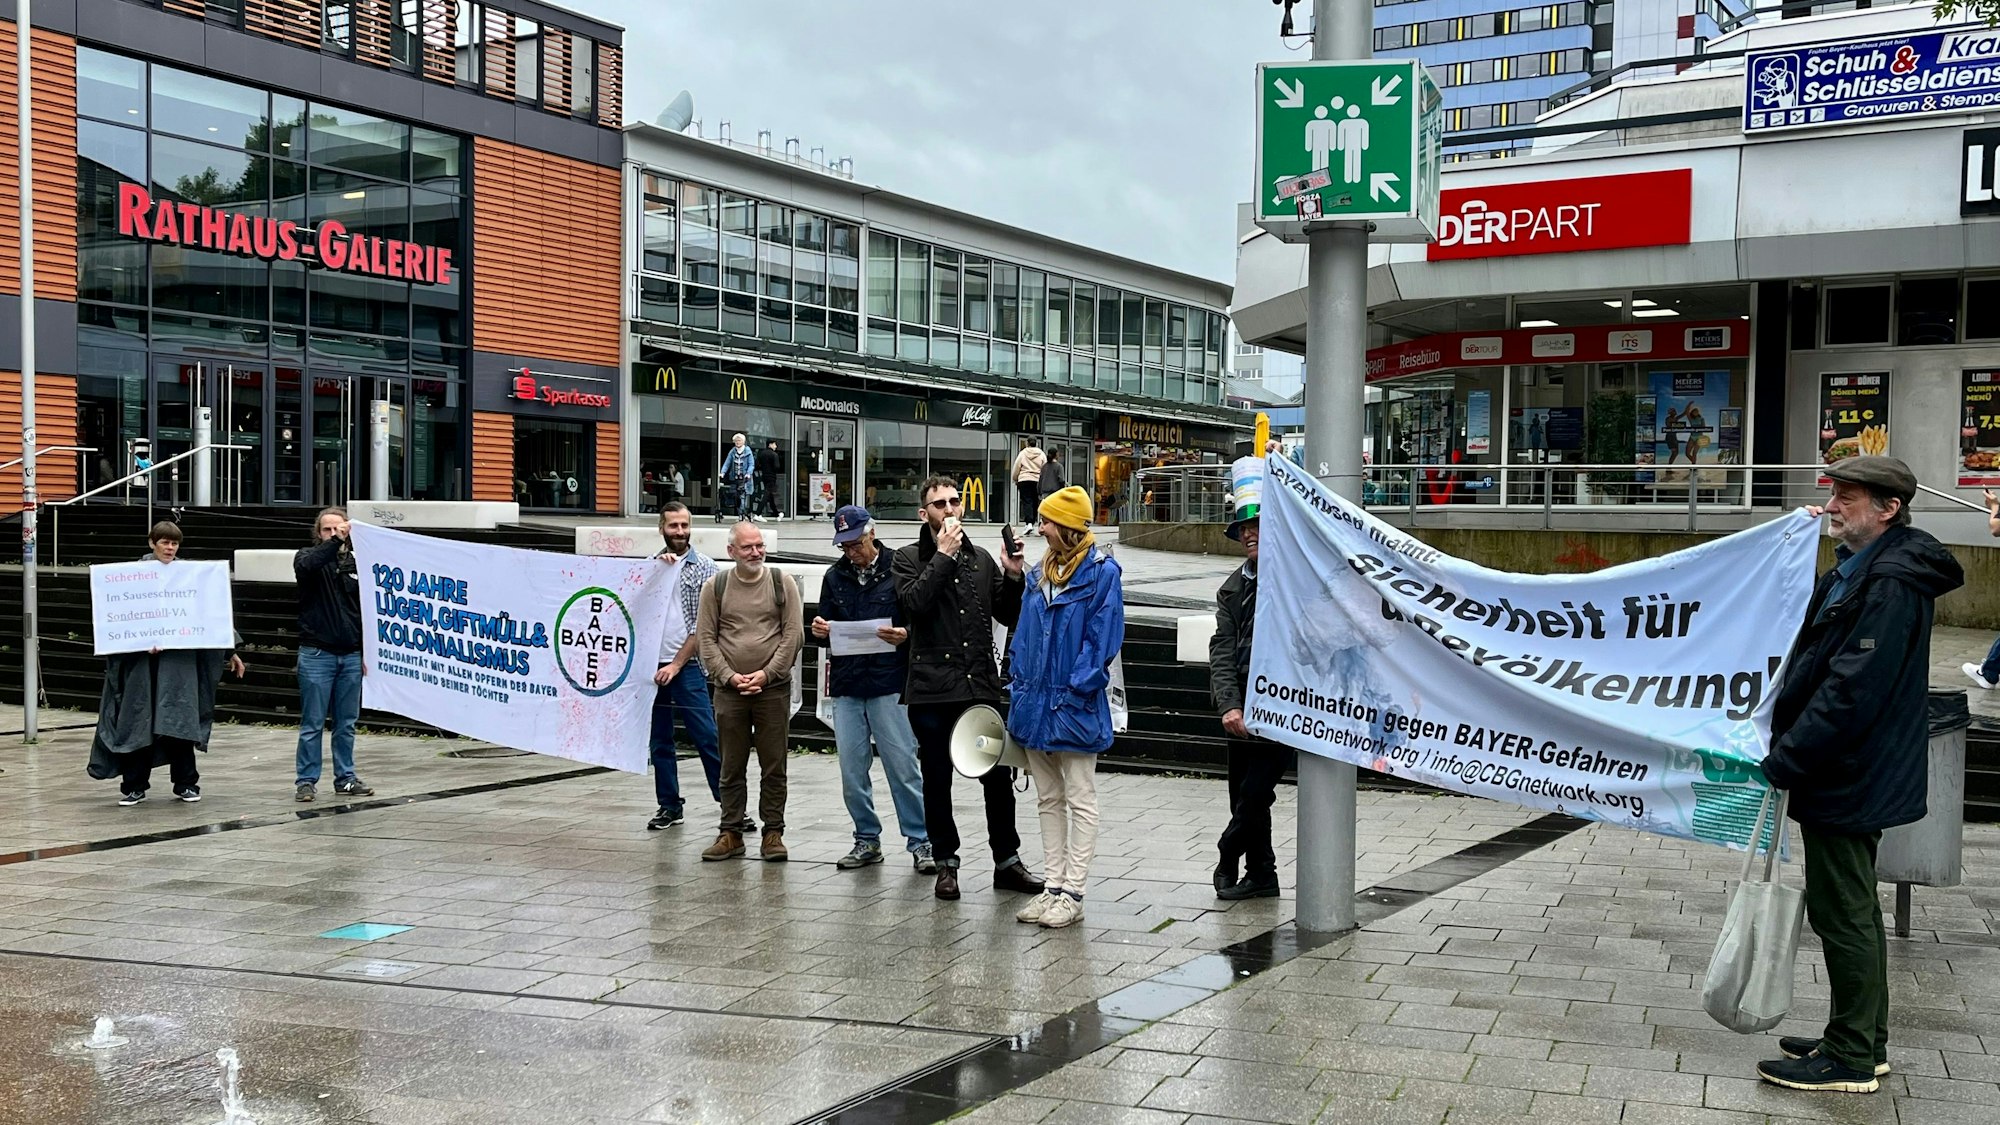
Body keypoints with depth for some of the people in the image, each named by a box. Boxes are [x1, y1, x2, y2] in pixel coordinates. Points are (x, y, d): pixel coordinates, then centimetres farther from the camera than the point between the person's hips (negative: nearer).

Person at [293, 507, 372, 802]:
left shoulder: (356, 562, 9)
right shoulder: (308, 556, 0)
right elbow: (306, 565, -27)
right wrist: (335, 542, -34)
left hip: (351, 656, 4)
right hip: (316, 654, -4)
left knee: (347, 724, 10)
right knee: (312, 723, 0)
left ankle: (345, 779, 18)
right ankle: (307, 781, 8)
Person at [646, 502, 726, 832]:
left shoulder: (704, 568, 0)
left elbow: (703, 625, -5)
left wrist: (677, 664, -9)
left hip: (686, 666, -4)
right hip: (651, 664, 4)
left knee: (707, 738, -6)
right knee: (660, 741, 9)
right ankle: (670, 806, 18)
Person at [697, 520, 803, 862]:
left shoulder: (782, 583, 3)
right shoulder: (716, 586, 5)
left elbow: (793, 634, -1)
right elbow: (706, 639, 3)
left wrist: (766, 673, -9)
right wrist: (730, 676, -8)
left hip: (773, 689, -1)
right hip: (729, 690, 1)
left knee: (773, 766, 3)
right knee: (732, 767, 7)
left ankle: (773, 834, 11)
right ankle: (731, 834, 14)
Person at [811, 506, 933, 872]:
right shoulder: (835, 576, 13)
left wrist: (905, 634, -21)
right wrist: (820, 629, -2)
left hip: (889, 683, -5)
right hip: (846, 686, 5)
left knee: (903, 766, -3)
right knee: (852, 771, 8)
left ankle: (921, 842, 5)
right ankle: (867, 840, 21)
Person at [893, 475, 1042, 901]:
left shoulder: (982, 559, 15)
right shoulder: (910, 558, 3)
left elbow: (1009, 617, 14)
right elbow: (913, 602, -17)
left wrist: (1013, 577, -2)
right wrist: (944, 555, -15)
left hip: (981, 686, 3)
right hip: (932, 690, -3)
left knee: (998, 777, 5)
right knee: (937, 782, 6)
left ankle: (1007, 861, 17)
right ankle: (946, 864, 18)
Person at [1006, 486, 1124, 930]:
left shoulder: (1101, 573, -10)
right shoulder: (1041, 573, 12)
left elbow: (1102, 639, -15)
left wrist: (1077, 688, -18)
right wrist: (1020, 686, 9)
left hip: (1075, 706, -8)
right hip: (1036, 702, 8)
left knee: (1080, 801, 2)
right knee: (1048, 800, 13)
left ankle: (1073, 893, 6)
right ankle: (1053, 887, 21)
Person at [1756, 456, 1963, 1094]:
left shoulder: (1890, 585, -21)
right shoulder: (1860, 569, 12)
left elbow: (1850, 690, -26)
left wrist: (1782, 762, -22)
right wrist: (1788, 753, 15)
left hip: (1848, 779, -11)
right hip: (1850, 776, 11)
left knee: (1843, 916, -2)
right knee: (1853, 913, 18)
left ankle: (1851, 1059, 8)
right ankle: (1863, 1045, 29)